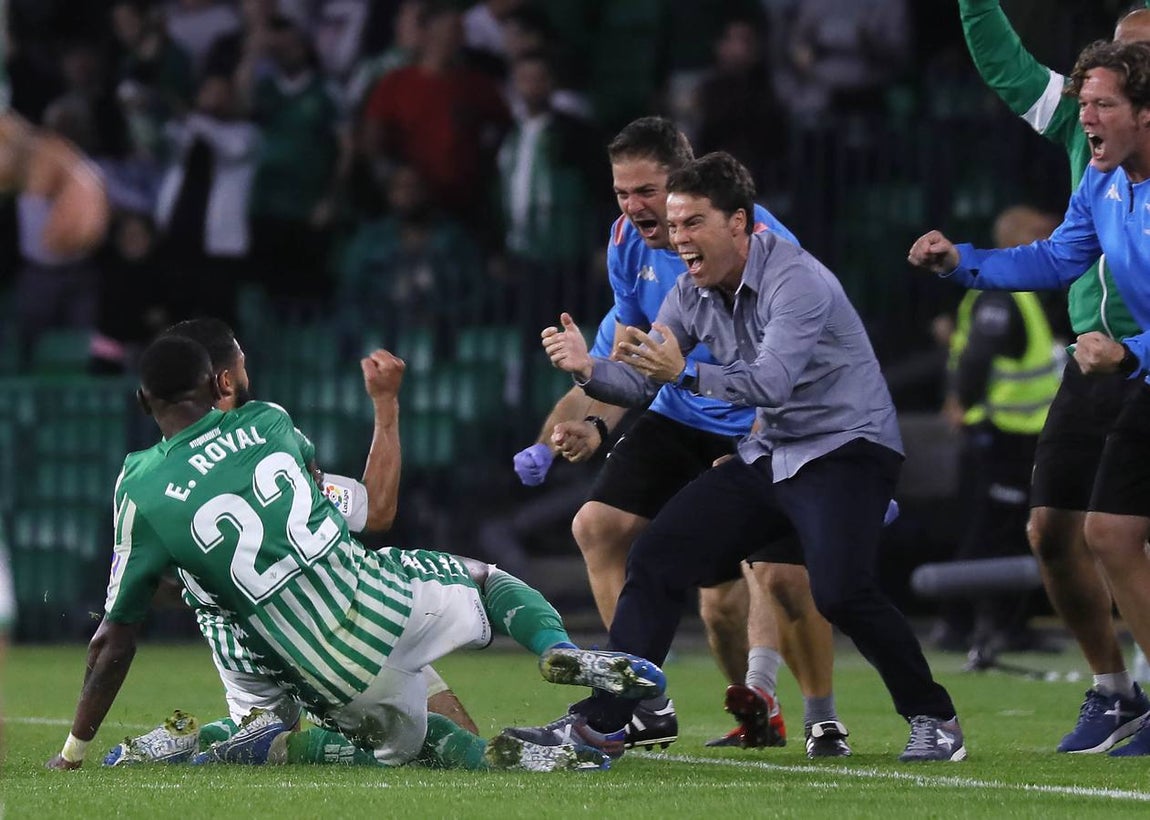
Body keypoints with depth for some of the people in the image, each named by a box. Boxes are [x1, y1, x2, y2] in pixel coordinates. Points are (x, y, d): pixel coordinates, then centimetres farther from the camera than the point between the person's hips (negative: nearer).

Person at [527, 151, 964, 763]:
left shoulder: (795, 280, -21)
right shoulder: (693, 292, 3)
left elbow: (771, 382, -34)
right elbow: (642, 379, 0)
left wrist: (685, 375, -46)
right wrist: (588, 368, -20)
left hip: (845, 449, -8)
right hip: (769, 455, 8)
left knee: (840, 591, -27)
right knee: (656, 558, -1)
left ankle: (933, 718, -8)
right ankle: (597, 721, 2)